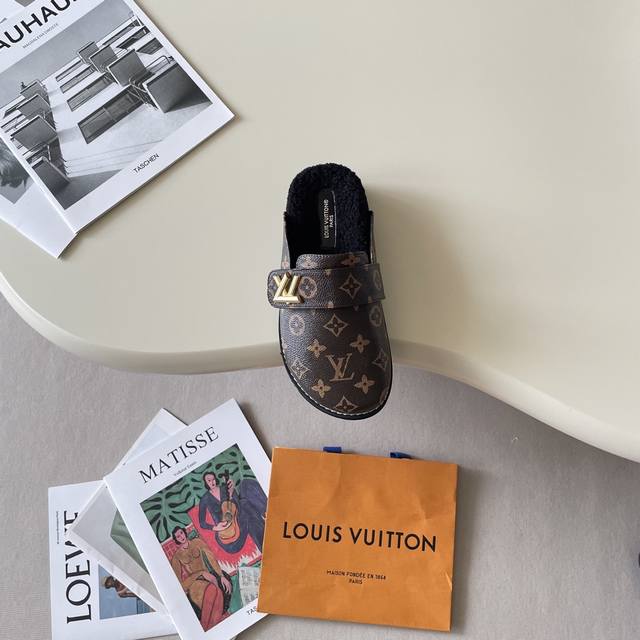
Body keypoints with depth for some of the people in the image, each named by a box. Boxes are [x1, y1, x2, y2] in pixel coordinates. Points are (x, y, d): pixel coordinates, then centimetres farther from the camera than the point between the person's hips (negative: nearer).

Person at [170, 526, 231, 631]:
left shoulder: (197, 543, 10)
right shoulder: (176, 557, 6)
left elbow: (211, 559, 2)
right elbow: (181, 579, 0)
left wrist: (222, 576, -10)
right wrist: (202, 574, -13)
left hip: (208, 575, 2)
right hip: (193, 582, -2)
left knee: (218, 591, -33)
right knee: (211, 591, -35)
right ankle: (207, 628, -24)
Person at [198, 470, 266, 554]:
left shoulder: (225, 489, 11)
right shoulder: (205, 499, 7)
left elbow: (238, 505, -2)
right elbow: (202, 523, 7)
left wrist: (232, 492, -19)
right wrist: (215, 528, -12)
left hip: (238, 521, 0)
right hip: (223, 529, 0)